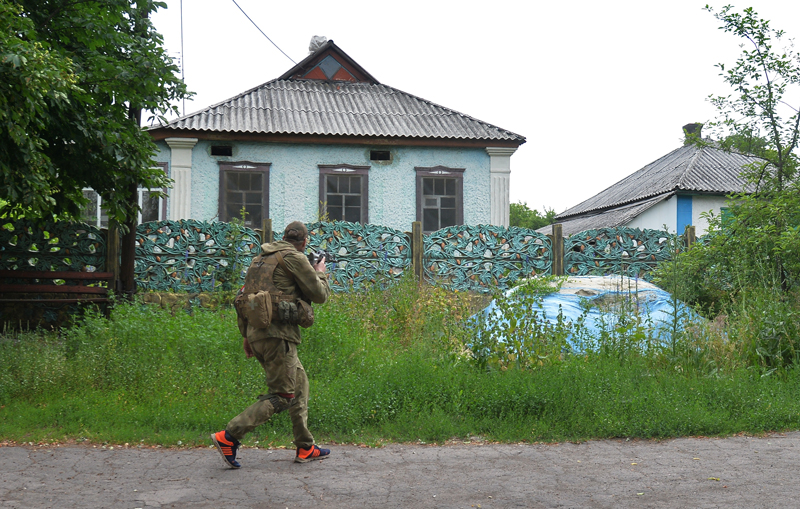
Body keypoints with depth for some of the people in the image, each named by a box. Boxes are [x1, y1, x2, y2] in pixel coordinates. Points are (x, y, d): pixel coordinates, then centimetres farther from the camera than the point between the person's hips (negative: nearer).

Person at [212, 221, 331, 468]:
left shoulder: (261, 258, 19)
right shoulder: (294, 258, -6)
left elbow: (244, 297, 19)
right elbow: (319, 295, -3)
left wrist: (246, 334, 23)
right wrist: (321, 274, 17)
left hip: (256, 332, 9)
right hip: (277, 333, -9)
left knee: (299, 384, 17)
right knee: (282, 396, -5)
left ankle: (305, 448, 20)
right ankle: (229, 436, -13)